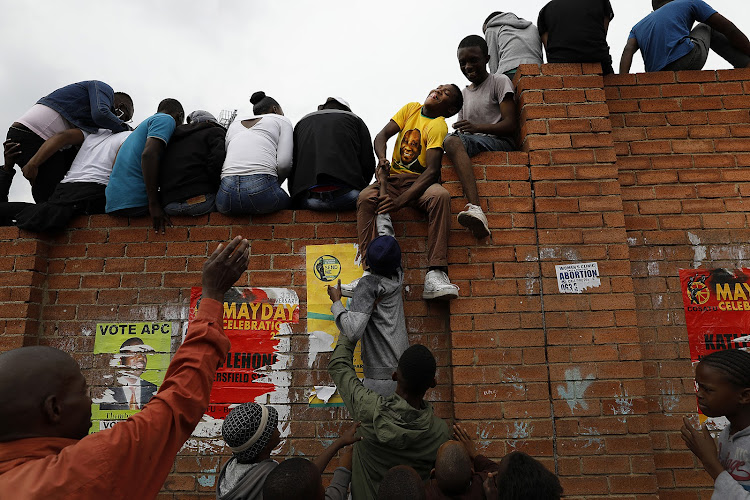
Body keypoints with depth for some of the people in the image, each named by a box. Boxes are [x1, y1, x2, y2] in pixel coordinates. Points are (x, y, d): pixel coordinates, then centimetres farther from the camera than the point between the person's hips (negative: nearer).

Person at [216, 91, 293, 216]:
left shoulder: (234, 125, 31)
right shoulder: (282, 121, 18)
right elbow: (283, 163, 2)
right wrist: (275, 184, 17)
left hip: (225, 193, 5)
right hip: (261, 189, -4)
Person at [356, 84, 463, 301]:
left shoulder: (438, 125, -7)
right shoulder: (411, 108, 10)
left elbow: (432, 171, -19)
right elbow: (382, 135, 5)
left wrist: (400, 201, -30)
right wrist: (382, 159, -20)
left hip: (419, 182, -3)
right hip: (393, 178, 4)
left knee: (441, 195, -35)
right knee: (365, 198, -27)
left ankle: (435, 275, -40)